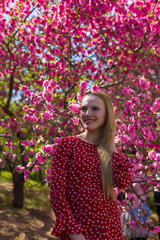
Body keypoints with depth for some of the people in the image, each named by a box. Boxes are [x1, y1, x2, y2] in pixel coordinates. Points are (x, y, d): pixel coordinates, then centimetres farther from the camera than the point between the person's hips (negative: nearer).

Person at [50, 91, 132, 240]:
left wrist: (111, 148, -4)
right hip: (77, 226, -4)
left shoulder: (108, 150, 7)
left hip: (111, 227, 4)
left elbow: (123, 182, -10)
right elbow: (56, 192, -11)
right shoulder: (67, 144, -5)